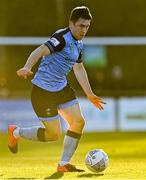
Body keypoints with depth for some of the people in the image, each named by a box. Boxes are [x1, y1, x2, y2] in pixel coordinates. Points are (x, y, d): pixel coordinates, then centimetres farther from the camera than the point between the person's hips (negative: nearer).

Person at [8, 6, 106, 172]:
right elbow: (39, 52, -30)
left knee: (78, 122, -1)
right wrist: (27, 68, -49)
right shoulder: (62, 37, -18)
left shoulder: (78, 44, 11)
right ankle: (16, 132, 19)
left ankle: (64, 164, 10)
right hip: (43, 90, -9)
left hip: (62, 89, 9)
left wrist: (90, 95, 26)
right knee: (54, 134, -4)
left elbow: (79, 69, 24)